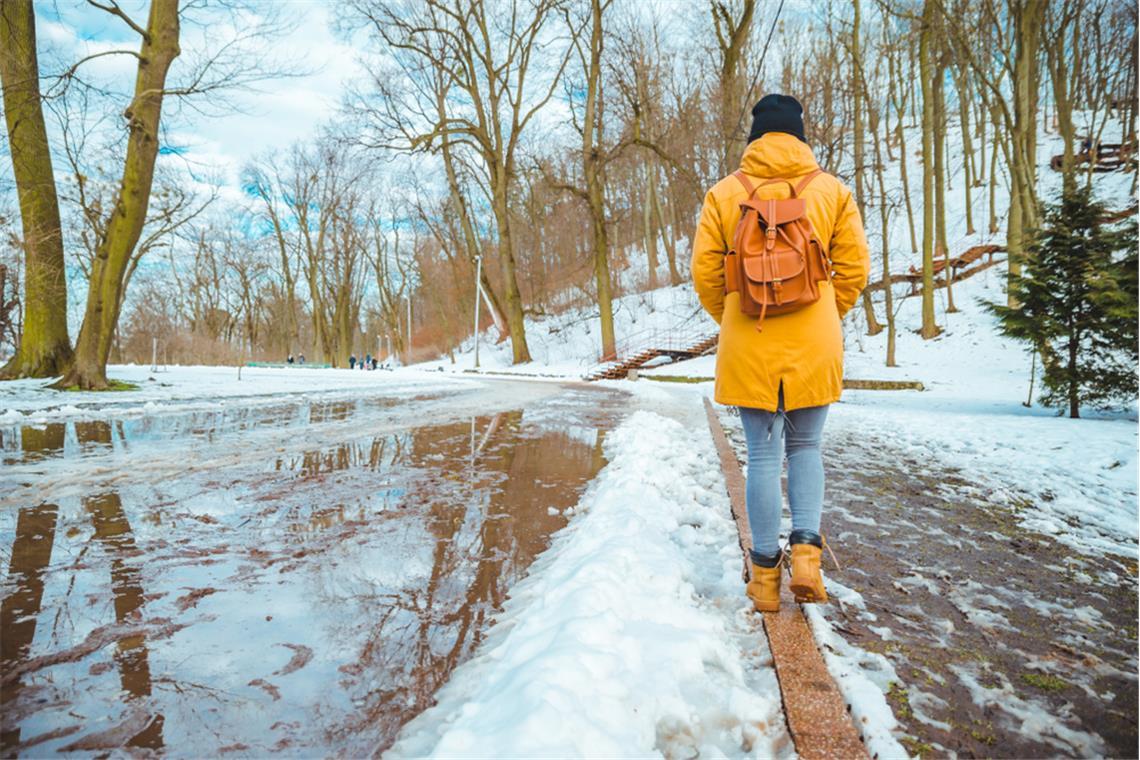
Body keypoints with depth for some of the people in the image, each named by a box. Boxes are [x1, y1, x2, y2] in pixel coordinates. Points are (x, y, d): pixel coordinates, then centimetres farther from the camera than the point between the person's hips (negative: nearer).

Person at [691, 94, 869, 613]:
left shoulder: (724, 194, 1)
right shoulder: (833, 191, 4)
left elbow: (705, 274, 1)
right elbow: (854, 269, 4)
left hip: (748, 347, -1)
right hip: (815, 345, 1)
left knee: (763, 456, 7)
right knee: (805, 448, 18)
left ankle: (765, 578, 14)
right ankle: (806, 551, 6)